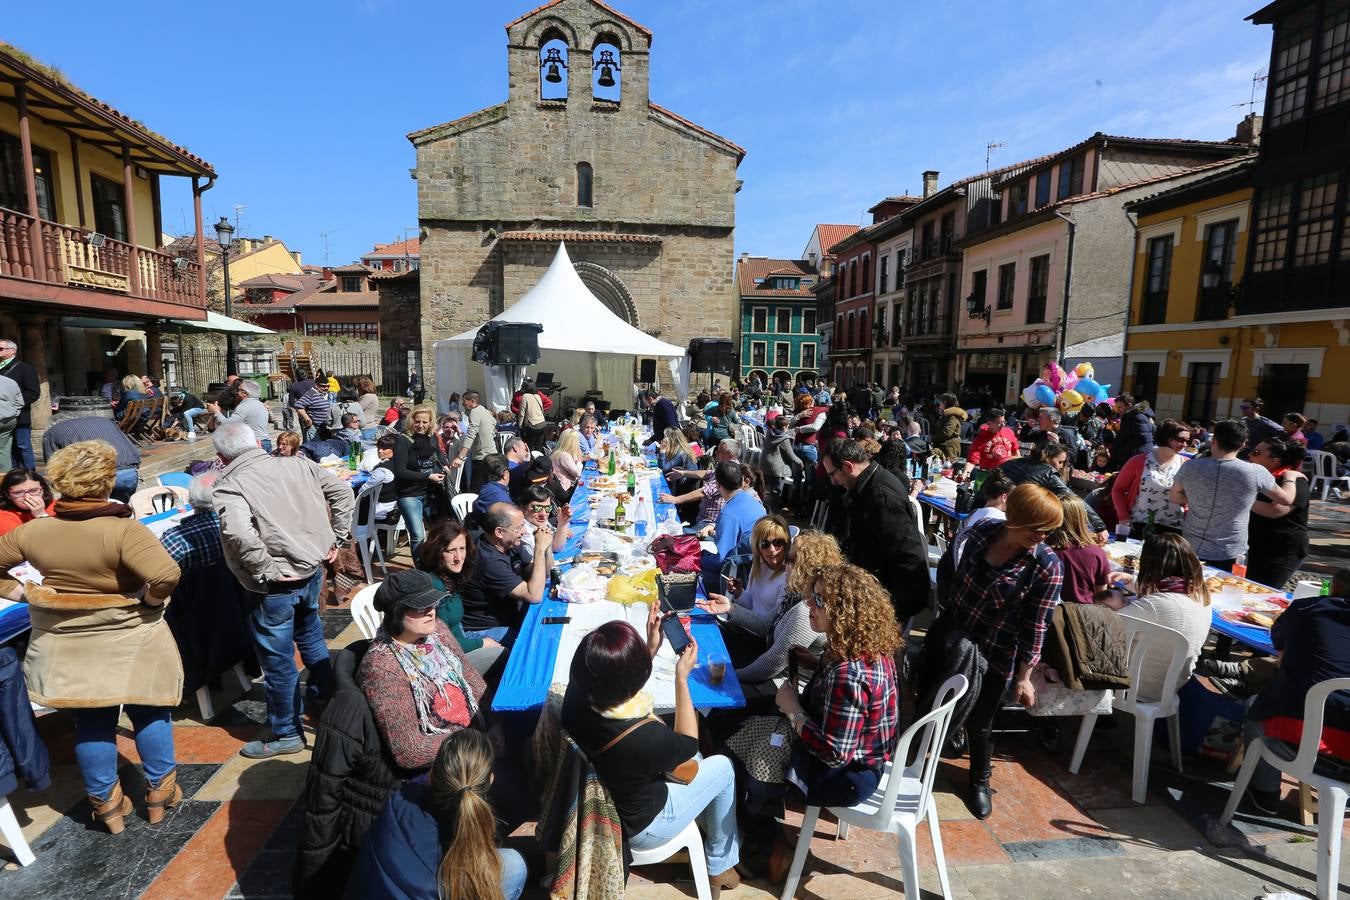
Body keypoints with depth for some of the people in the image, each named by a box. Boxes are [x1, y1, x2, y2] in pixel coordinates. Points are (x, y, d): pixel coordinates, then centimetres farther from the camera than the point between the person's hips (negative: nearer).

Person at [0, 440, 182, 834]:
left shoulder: (32, 531, -8)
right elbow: (167, 576, -36)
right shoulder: (123, 530, -25)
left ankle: (106, 804, 32)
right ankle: (160, 792, 29)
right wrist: (151, 599, -17)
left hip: (67, 646, 4)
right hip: (126, 642, -4)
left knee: (91, 723, 18)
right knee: (149, 714, 16)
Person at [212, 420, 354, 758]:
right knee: (311, 635, 31)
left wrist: (266, 569, -20)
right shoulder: (298, 465, 0)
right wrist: (337, 538, 9)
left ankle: (286, 734, 28)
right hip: (313, 569, 6)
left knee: (278, 661, 11)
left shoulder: (229, 487, -16)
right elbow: (342, 491, 5)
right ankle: (326, 697, 49)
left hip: (275, 586, -6)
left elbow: (238, 533, -33)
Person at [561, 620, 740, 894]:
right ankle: (719, 865, 34)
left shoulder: (577, 693, -26)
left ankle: (708, 823, 47)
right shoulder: (645, 737, -41)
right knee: (723, 768, 14)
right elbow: (688, 743, -16)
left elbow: (614, 680, 0)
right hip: (638, 827, -6)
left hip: (600, 804, 6)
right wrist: (682, 676, -15)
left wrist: (650, 649, -9)